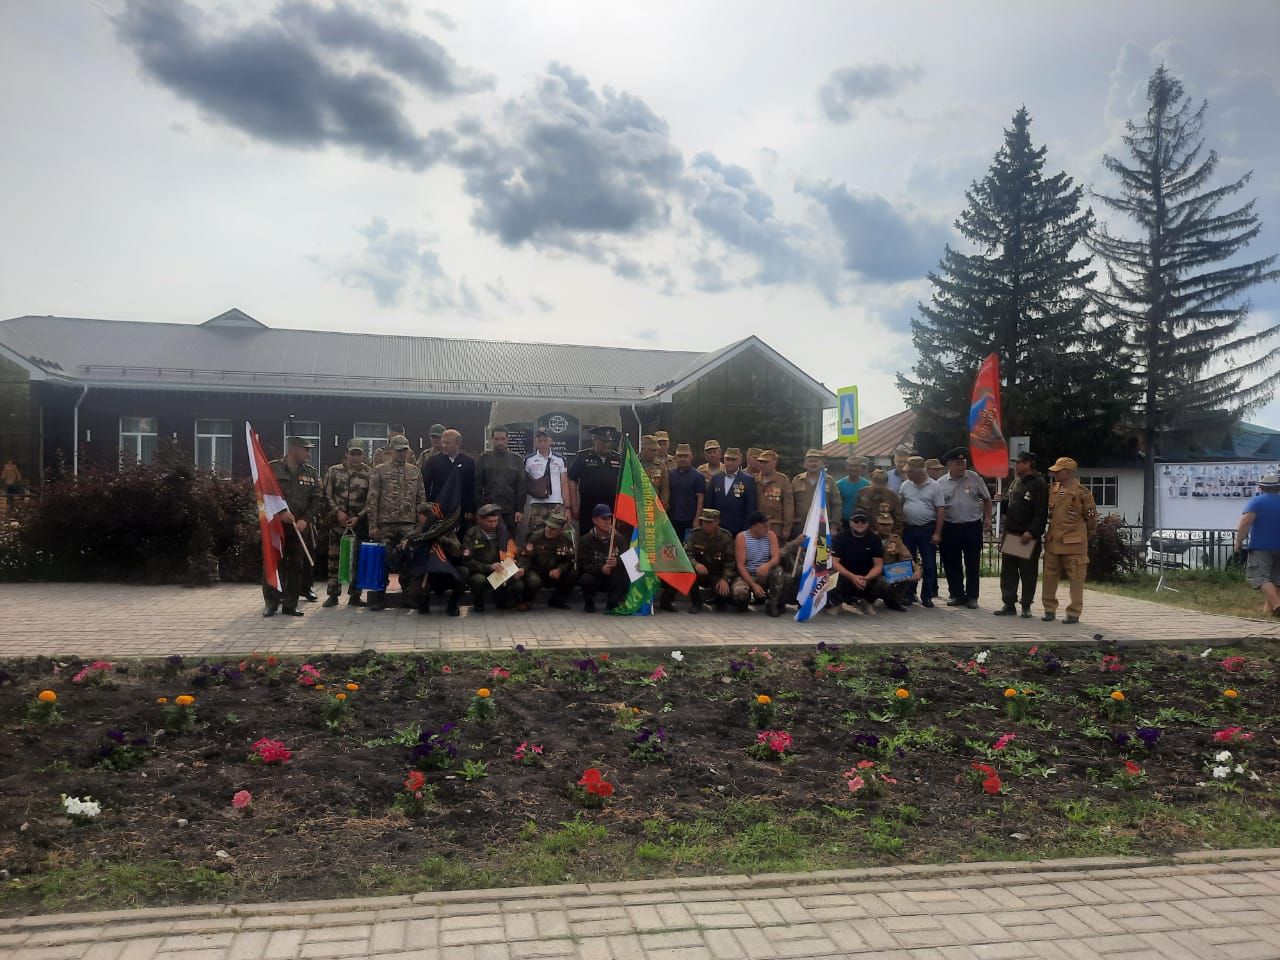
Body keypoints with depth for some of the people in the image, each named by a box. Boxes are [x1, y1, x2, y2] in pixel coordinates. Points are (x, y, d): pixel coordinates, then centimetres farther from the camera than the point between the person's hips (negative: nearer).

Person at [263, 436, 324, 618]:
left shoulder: (312, 473, 9)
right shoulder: (272, 469, 0)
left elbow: (318, 500, 5)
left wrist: (305, 520, -9)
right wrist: (280, 512, -16)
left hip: (300, 527, 3)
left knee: (297, 566, 3)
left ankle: (290, 605, 11)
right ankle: (271, 603, 10)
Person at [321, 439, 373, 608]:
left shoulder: (369, 474, 1)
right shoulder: (333, 472, 5)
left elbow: (372, 499, -2)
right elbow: (327, 495, 4)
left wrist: (358, 517, -10)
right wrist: (338, 512, -8)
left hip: (360, 523, -1)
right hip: (338, 522, 1)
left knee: (357, 559, 4)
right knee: (334, 558, 3)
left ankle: (355, 595, 13)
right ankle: (333, 594, 12)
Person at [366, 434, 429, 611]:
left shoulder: (415, 471, 12)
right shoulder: (380, 470, 4)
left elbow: (421, 497, 12)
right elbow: (372, 499, 0)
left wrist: (421, 517, 3)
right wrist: (373, 525, -6)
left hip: (409, 524, 2)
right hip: (386, 524, -2)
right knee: (383, 560, 0)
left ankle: (407, 596, 13)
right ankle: (378, 597, 9)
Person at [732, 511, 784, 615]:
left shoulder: (771, 535, -1)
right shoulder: (741, 537, -11)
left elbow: (776, 558, -12)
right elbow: (740, 565, -15)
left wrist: (767, 565, -38)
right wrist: (753, 585, -26)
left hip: (764, 575, 3)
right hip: (746, 575, -2)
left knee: (778, 570, -29)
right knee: (738, 592, -34)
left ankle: (773, 604, -11)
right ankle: (745, 600, 6)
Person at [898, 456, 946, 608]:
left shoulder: (934, 486, -5)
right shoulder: (905, 486, 5)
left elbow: (941, 510, -6)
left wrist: (937, 533, -11)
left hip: (927, 529, -3)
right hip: (908, 529, 3)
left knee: (929, 565, 2)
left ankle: (927, 597, 10)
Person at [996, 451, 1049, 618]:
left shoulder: (1039, 484, -9)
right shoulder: (1015, 483, 16)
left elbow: (1041, 512, -15)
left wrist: (1031, 532, -22)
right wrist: (1002, 501, 3)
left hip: (1029, 537, -7)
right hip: (1011, 534, 7)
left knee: (1028, 573, 2)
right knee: (1008, 571, 7)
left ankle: (1026, 606, 11)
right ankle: (1008, 604, 14)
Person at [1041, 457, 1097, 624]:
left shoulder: (1082, 493, -7)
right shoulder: (1051, 490, 9)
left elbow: (1092, 518, 1)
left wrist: (1083, 536, 10)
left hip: (1074, 543, -6)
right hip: (1053, 541, 6)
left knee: (1076, 579, 1)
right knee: (1050, 576, 8)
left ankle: (1074, 613, 7)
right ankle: (1050, 609, 18)